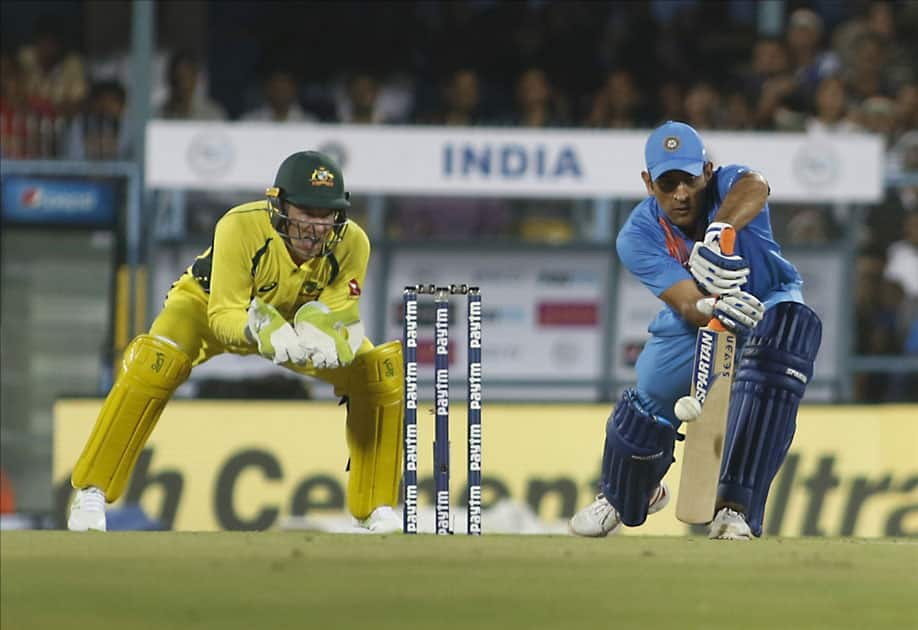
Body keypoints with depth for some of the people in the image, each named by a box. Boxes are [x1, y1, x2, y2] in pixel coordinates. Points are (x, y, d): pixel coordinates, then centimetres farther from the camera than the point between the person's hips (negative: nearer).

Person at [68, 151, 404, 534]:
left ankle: (376, 506, 2)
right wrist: (265, 331, -55)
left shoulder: (351, 244, -28)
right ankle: (91, 493, -20)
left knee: (383, 369, -15)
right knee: (154, 361, -33)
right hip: (212, 304, -3)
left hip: (298, 319, 3)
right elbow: (224, 315, -35)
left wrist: (322, 336, -50)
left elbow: (338, 317, -26)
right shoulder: (240, 227, -38)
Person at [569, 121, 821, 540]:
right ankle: (621, 497, 38)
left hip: (769, 300, -2)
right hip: (693, 320, 2)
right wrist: (713, 308, -63)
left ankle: (736, 510, -38)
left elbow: (754, 187, -57)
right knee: (649, 404, -6)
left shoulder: (726, 186, -29)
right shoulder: (638, 237, -25)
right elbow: (689, 305, -38)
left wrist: (718, 233, -77)